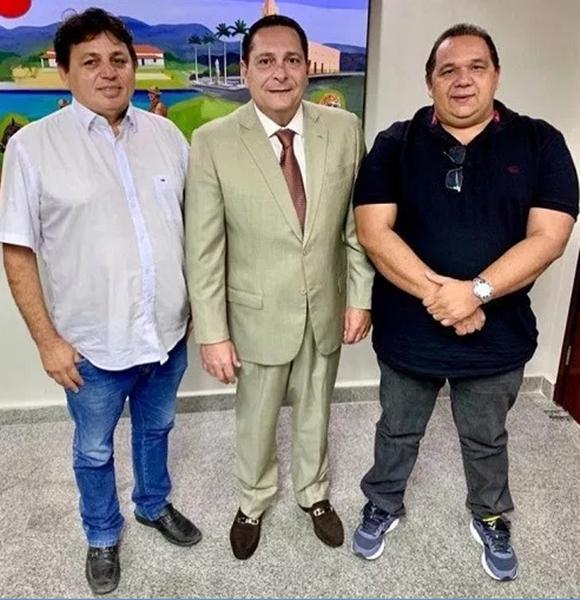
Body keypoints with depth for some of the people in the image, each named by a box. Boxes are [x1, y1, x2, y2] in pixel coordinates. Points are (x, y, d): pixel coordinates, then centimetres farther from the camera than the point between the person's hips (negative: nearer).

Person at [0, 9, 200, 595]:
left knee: (155, 428, 25)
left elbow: (192, 226, 8)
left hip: (168, 331, 3)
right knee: (94, 448, 18)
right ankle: (102, 536, 45)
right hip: (93, 344, -3)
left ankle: (154, 504, 52)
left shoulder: (167, 135, 0)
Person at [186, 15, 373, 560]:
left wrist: (360, 296, 0)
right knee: (256, 422, 19)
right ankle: (253, 503, 47)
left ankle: (314, 494, 50)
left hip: (325, 311, 3)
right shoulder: (213, 142, -14)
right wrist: (212, 332, -12)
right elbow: (203, 249, -12)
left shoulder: (344, 130, -7)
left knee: (315, 414, 23)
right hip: (258, 316, -2)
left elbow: (357, 223, 0)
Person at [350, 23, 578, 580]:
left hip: (497, 334, 1)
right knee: (397, 432, 21)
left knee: (486, 441, 23)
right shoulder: (395, 144, -4)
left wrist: (476, 292, -24)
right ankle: (382, 507, 46)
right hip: (407, 331, 0)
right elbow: (373, 231, -13)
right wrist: (436, 292, -23)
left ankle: (491, 520, 49)